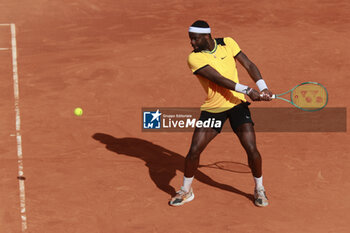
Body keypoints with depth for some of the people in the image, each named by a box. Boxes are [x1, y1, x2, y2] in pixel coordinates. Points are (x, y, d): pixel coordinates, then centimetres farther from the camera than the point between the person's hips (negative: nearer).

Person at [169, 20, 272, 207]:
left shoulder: (228, 43, -2)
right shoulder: (194, 58, -14)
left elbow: (248, 65, 0)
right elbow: (219, 79, -23)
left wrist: (263, 87, -14)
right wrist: (247, 90, -30)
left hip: (237, 104, 1)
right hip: (212, 109, -1)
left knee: (251, 149, -8)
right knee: (194, 151, -5)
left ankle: (259, 189, 16)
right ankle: (185, 191, 18)